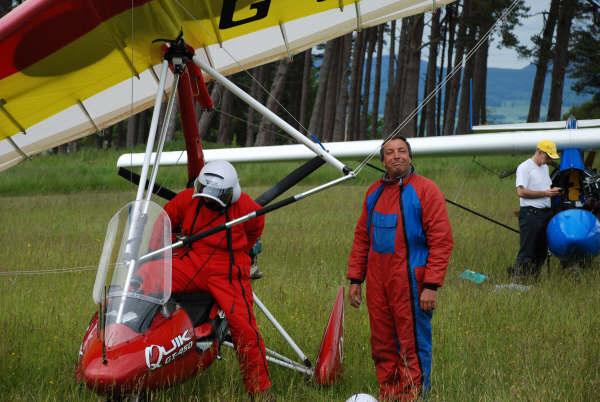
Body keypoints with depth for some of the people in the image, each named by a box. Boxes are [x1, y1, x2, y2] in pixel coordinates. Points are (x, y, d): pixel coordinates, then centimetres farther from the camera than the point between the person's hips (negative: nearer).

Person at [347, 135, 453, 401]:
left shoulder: (425, 190, -5)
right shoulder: (374, 192, 13)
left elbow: (442, 241, -9)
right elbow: (361, 238, 19)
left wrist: (431, 285, -15)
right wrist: (355, 279, 12)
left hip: (410, 283, -6)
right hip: (377, 284, 6)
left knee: (413, 347, -3)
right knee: (382, 347, 9)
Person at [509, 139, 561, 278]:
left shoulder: (545, 167, 20)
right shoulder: (524, 167, -8)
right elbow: (521, 192, -17)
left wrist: (553, 191, 7)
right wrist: (545, 193, -16)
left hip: (546, 213, 9)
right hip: (530, 214, -9)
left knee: (542, 251, 9)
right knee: (526, 252, -10)